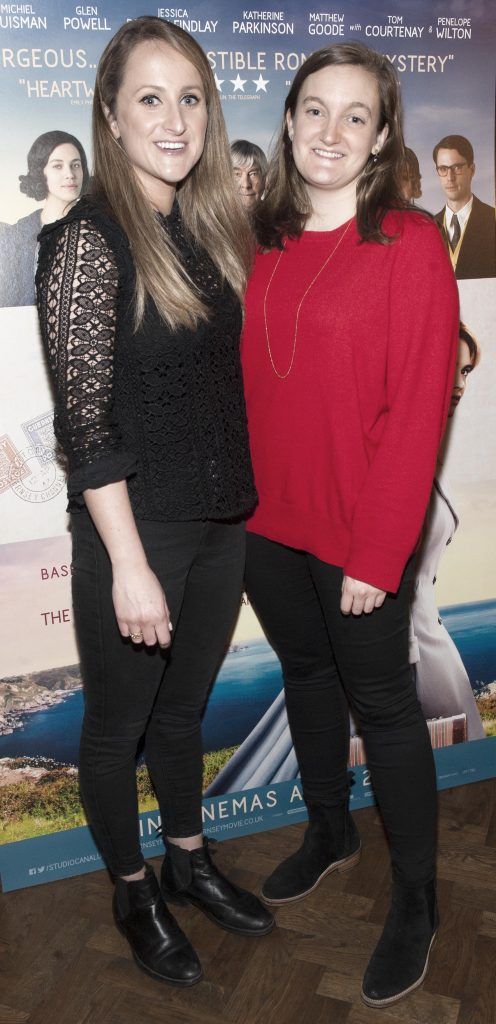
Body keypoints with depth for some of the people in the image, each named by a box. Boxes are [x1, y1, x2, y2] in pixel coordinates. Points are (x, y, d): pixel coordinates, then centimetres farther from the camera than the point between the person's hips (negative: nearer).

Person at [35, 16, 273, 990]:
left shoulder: (213, 227, 7)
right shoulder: (87, 240, -14)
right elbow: (85, 420, -17)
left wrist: (246, 507, 9)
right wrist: (129, 566, -18)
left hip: (222, 520, 7)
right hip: (137, 531, -6)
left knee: (185, 705, 23)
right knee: (119, 722, 14)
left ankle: (189, 862, 45)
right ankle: (133, 893, 38)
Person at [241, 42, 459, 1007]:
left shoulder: (409, 246, -11)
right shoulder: (264, 244, 6)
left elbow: (417, 411, -15)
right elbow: (244, 382, 8)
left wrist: (377, 554, -16)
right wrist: (238, 502, 2)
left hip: (359, 537, -5)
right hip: (268, 525, 6)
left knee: (383, 707, 8)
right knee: (305, 676, 21)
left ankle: (415, 899, 30)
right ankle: (329, 831, 46)